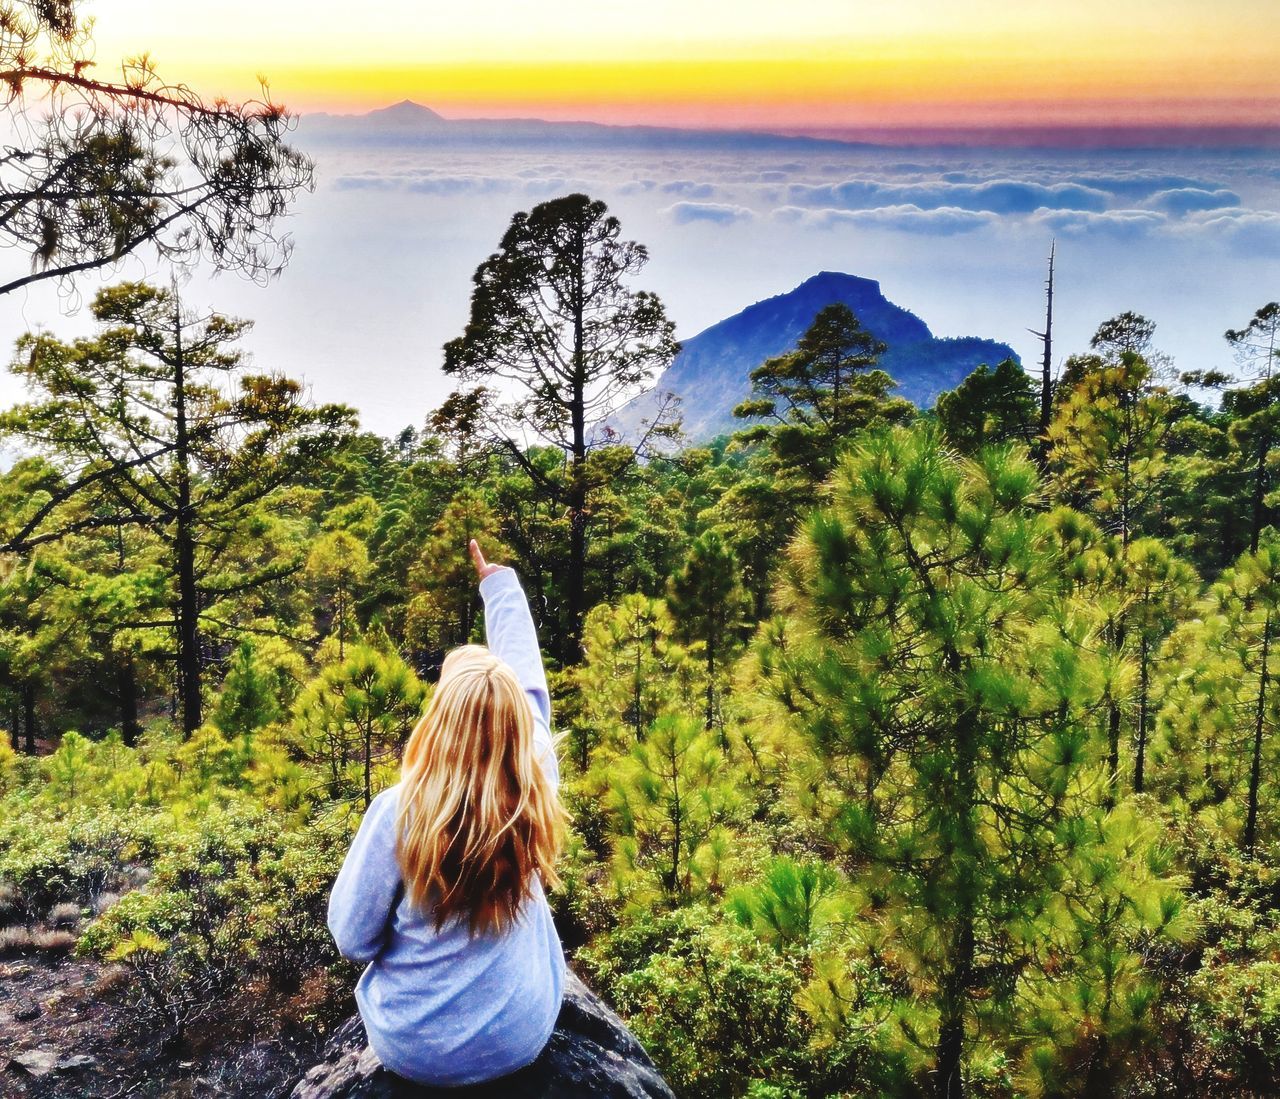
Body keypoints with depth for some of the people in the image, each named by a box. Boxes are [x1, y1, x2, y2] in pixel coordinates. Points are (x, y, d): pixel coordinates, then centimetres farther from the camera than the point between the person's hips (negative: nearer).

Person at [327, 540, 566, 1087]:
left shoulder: (399, 809, -26)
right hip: (521, 1038, 2)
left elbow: (352, 938, -15)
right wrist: (500, 585, 13)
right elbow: (530, 683, -1)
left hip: (416, 1050, -1)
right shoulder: (537, 789, -18)